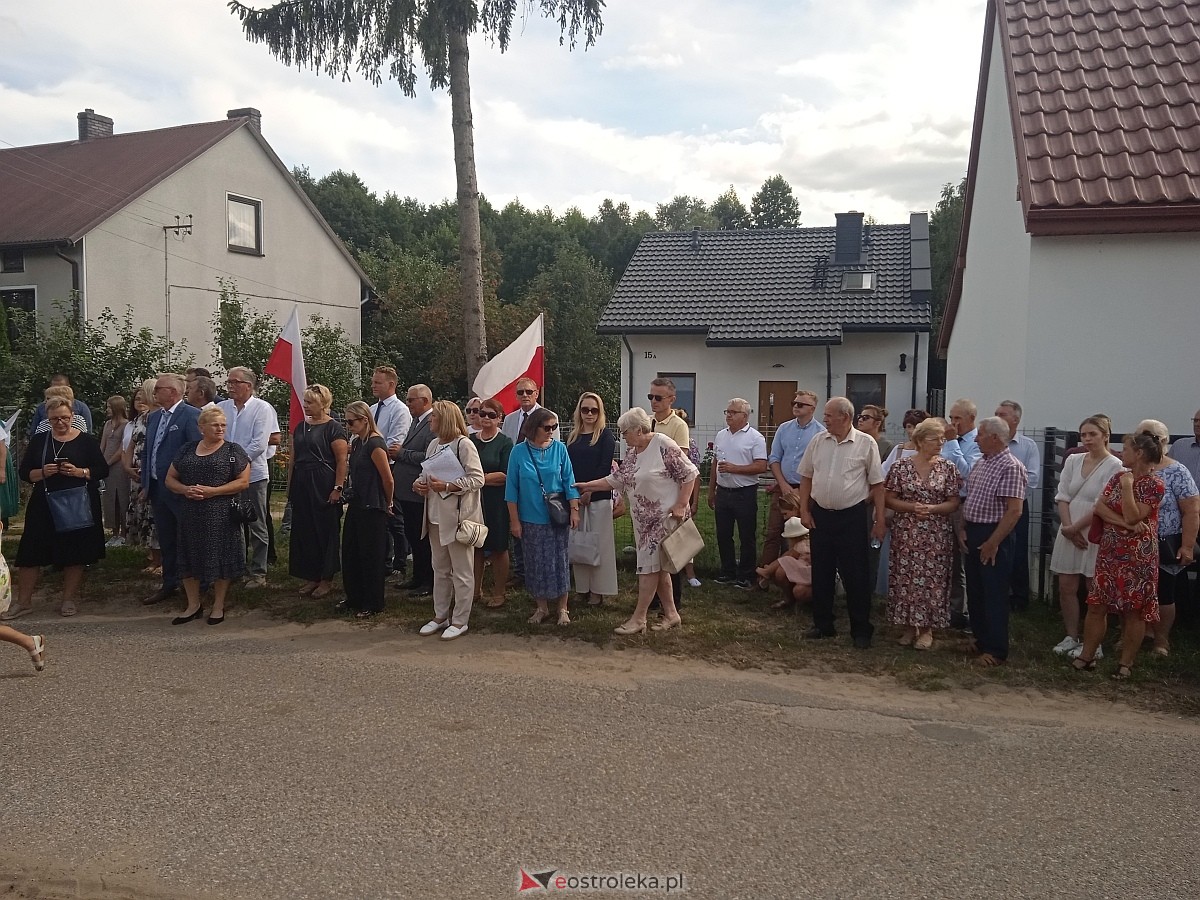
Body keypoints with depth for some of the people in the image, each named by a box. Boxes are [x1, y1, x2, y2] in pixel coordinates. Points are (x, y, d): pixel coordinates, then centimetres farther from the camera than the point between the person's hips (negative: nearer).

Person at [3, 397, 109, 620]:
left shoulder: (86, 441, 1)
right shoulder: (38, 441, 7)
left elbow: (103, 470, -1)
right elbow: (25, 473, 5)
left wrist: (79, 472, -18)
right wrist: (43, 472, -15)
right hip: (44, 506, 2)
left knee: (75, 553, 3)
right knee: (31, 552, 2)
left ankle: (69, 599, 15)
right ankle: (23, 601, 13)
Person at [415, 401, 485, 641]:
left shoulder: (464, 444, -13)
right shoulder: (433, 445, 11)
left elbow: (477, 479, -19)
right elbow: (427, 474, 21)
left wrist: (448, 486, -23)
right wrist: (419, 484, 0)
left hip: (458, 516, -8)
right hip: (436, 516, 8)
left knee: (462, 572, 3)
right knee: (440, 569, 17)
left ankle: (460, 621, 12)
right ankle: (440, 616, 29)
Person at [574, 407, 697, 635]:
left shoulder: (664, 445, -15)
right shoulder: (632, 454, 10)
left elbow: (689, 474, -15)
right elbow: (616, 479, 16)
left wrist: (681, 505, -18)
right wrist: (586, 486, 14)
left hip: (665, 516, -8)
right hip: (643, 519, 8)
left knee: (649, 565, -5)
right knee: (657, 566, 12)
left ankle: (638, 619, 2)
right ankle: (671, 614, 22)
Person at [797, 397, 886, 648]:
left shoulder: (866, 443, -6)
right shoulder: (818, 441, 4)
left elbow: (877, 484, -4)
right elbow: (806, 477, 10)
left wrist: (879, 519, -6)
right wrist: (804, 510, 5)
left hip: (852, 516, -4)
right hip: (821, 514, 4)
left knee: (855, 575, 2)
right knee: (821, 572, 11)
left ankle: (861, 630, 14)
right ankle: (823, 624, 25)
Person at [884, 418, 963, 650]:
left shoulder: (948, 468, 1)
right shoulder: (901, 467, -1)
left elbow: (954, 504, 0)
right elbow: (889, 499, -1)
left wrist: (931, 509, -16)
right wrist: (912, 507, -16)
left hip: (936, 536, 0)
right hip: (906, 534, 0)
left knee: (932, 581, 3)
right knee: (905, 579, 4)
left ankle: (927, 628, 17)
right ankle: (908, 626, 17)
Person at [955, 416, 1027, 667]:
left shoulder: (1010, 467, -15)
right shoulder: (980, 463, 11)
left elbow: (1014, 510, -20)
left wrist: (993, 543, -20)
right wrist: (962, 529, 6)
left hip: (994, 536, -8)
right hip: (972, 534, 8)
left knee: (994, 595, -1)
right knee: (974, 591, 15)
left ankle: (996, 651, 8)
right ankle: (981, 641, 28)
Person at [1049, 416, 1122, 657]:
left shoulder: (1114, 466, -10)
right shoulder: (1072, 461, 7)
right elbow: (1062, 497, 4)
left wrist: (1074, 528, -13)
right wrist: (1069, 528, -7)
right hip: (1069, 533, 5)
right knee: (1066, 587, 8)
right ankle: (1072, 637, 21)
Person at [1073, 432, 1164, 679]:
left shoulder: (1154, 485, -11)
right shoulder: (1119, 476, 8)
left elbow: (1132, 517, -19)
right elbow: (1099, 506, -2)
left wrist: (1127, 487, -16)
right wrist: (1124, 524, -15)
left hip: (1137, 557, -6)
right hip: (1109, 552, 6)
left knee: (1133, 610, 5)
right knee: (1096, 605, 7)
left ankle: (1126, 662, 15)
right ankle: (1087, 655, 16)